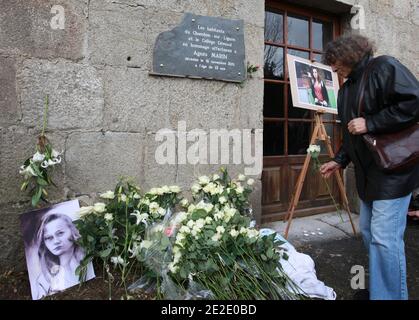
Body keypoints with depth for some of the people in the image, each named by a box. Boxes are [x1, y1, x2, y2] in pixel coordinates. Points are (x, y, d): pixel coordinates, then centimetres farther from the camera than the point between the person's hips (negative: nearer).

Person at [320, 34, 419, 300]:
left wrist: (370, 123, -19)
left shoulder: (384, 67, -7)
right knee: (368, 231, 13)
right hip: (368, 173, 9)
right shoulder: (346, 89, 18)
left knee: (384, 237, -9)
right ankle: (383, 284, 30)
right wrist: (340, 160, 17)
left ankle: (390, 294, 5)